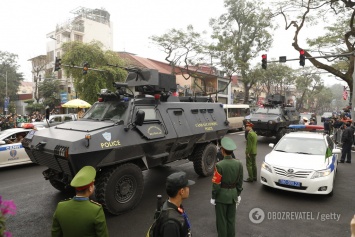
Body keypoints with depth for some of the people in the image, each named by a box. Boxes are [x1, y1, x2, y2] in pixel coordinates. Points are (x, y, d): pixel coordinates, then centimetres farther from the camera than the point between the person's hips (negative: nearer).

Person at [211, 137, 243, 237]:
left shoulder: (219, 165, -24)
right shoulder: (239, 164, -7)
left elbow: (216, 184, -18)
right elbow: (240, 182, 2)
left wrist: (213, 197, -6)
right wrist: (238, 194, 15)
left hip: (222, 196, -5)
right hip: (233, 194, 5)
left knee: (221, 220, 11)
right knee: (231, 219, 20)